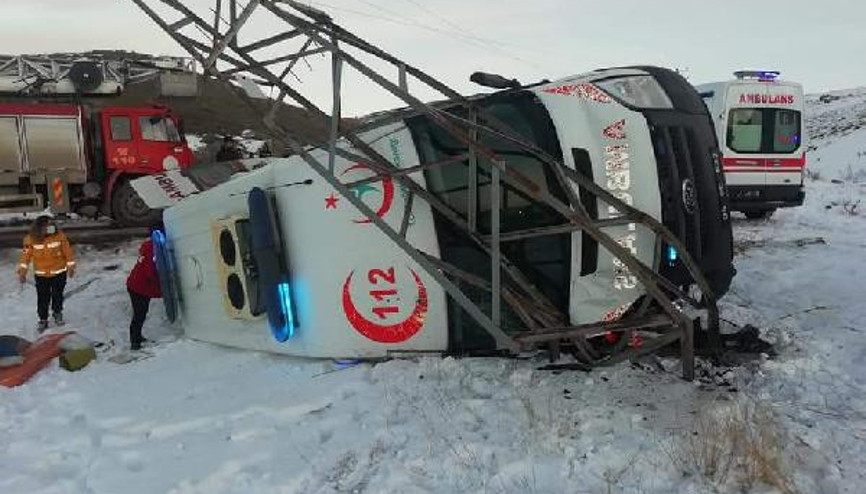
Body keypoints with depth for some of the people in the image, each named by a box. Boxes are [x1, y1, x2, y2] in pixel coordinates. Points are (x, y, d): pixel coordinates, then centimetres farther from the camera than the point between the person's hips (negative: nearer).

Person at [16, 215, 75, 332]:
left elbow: (68, 251, -5)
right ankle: (43, 320, 21)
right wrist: (22, 272, -1)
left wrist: (70, 267, -1)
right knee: (43, 298, 5)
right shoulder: (31, 239, -13)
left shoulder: (60, 236, -14)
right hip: (41, 275, 0)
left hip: (59, 273, 0)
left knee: (57, 295, 14)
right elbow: (26, 255, -3)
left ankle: (57, 313, 38)